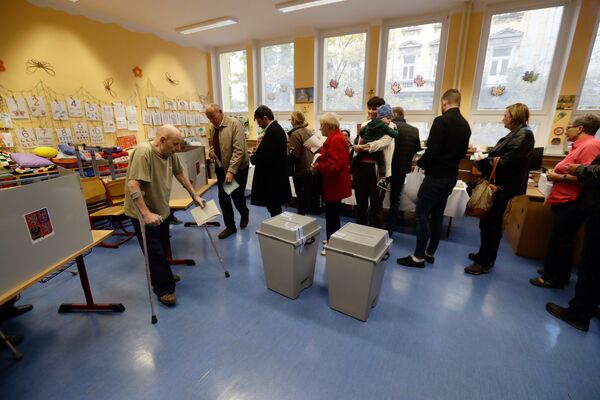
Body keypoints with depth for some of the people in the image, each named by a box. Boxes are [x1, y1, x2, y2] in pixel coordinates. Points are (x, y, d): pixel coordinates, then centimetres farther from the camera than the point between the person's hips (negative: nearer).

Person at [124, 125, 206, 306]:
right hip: (143, 213, -8)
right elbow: (133, 185, -34)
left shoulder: (170, 154, -4)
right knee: (155, 252, 0)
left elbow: (180, 174, 11)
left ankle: (162, 275, 43)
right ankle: (164, 289, 15)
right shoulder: (144, 152, -28)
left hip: (161, 209, 8)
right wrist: (146, 213, -38)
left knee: (163, 248, 21)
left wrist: (195, 196, 14)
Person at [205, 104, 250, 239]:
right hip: (221, 167, 6)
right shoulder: (212, 127, 3)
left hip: (237, 167, -6)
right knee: (223, 198, 6)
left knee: (237, 196, 3)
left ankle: (244, 214, 36)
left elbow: (239, 150, -23)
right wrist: (212, 151, -4)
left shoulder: (234, 124, -17)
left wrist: (231, 171, -28)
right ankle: (230, 226, 22)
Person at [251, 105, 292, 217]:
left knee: (274, 208, 0)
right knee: (275, 207, 18)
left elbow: (264, 157, -24)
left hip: (272, 178, -10)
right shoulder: (277, 128, 12)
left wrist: (252, 158, -6)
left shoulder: (272, 132, -20)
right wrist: (257, 153, 8)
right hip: (277, 175, 10)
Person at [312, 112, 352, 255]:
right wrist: (319, 159, 2)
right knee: (332, 214, 19)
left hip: (335, 185, -11)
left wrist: (318, 167, -14)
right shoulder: (335, 138, 13)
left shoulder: (337, 140, -21)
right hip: (333, 184, 11)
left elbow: (334, 166, -28)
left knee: (332, 215, 0)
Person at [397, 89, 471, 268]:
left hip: (436, 176, -8)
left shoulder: (441, 121, -16)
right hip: (451, 176, 8)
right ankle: (430, 253, 25)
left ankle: (418, 257, 6)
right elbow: (462, 152, 16)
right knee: (437, 216, 15)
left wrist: (420, 163, -5)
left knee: (421, 216, -1)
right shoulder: (465, 124, 9)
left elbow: (432, 150, -22)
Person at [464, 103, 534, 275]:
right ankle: (485, 254, 29)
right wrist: (485, 161, -1)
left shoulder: (523, 134, -14)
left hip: (503, 185, -9)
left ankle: (485, 262, 8)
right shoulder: (517, 133, 16)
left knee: (490, 223, -3)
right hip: (499, 183, 9)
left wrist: (482, 163, -11)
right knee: (489, 221, 16)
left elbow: (506, 161, -22)